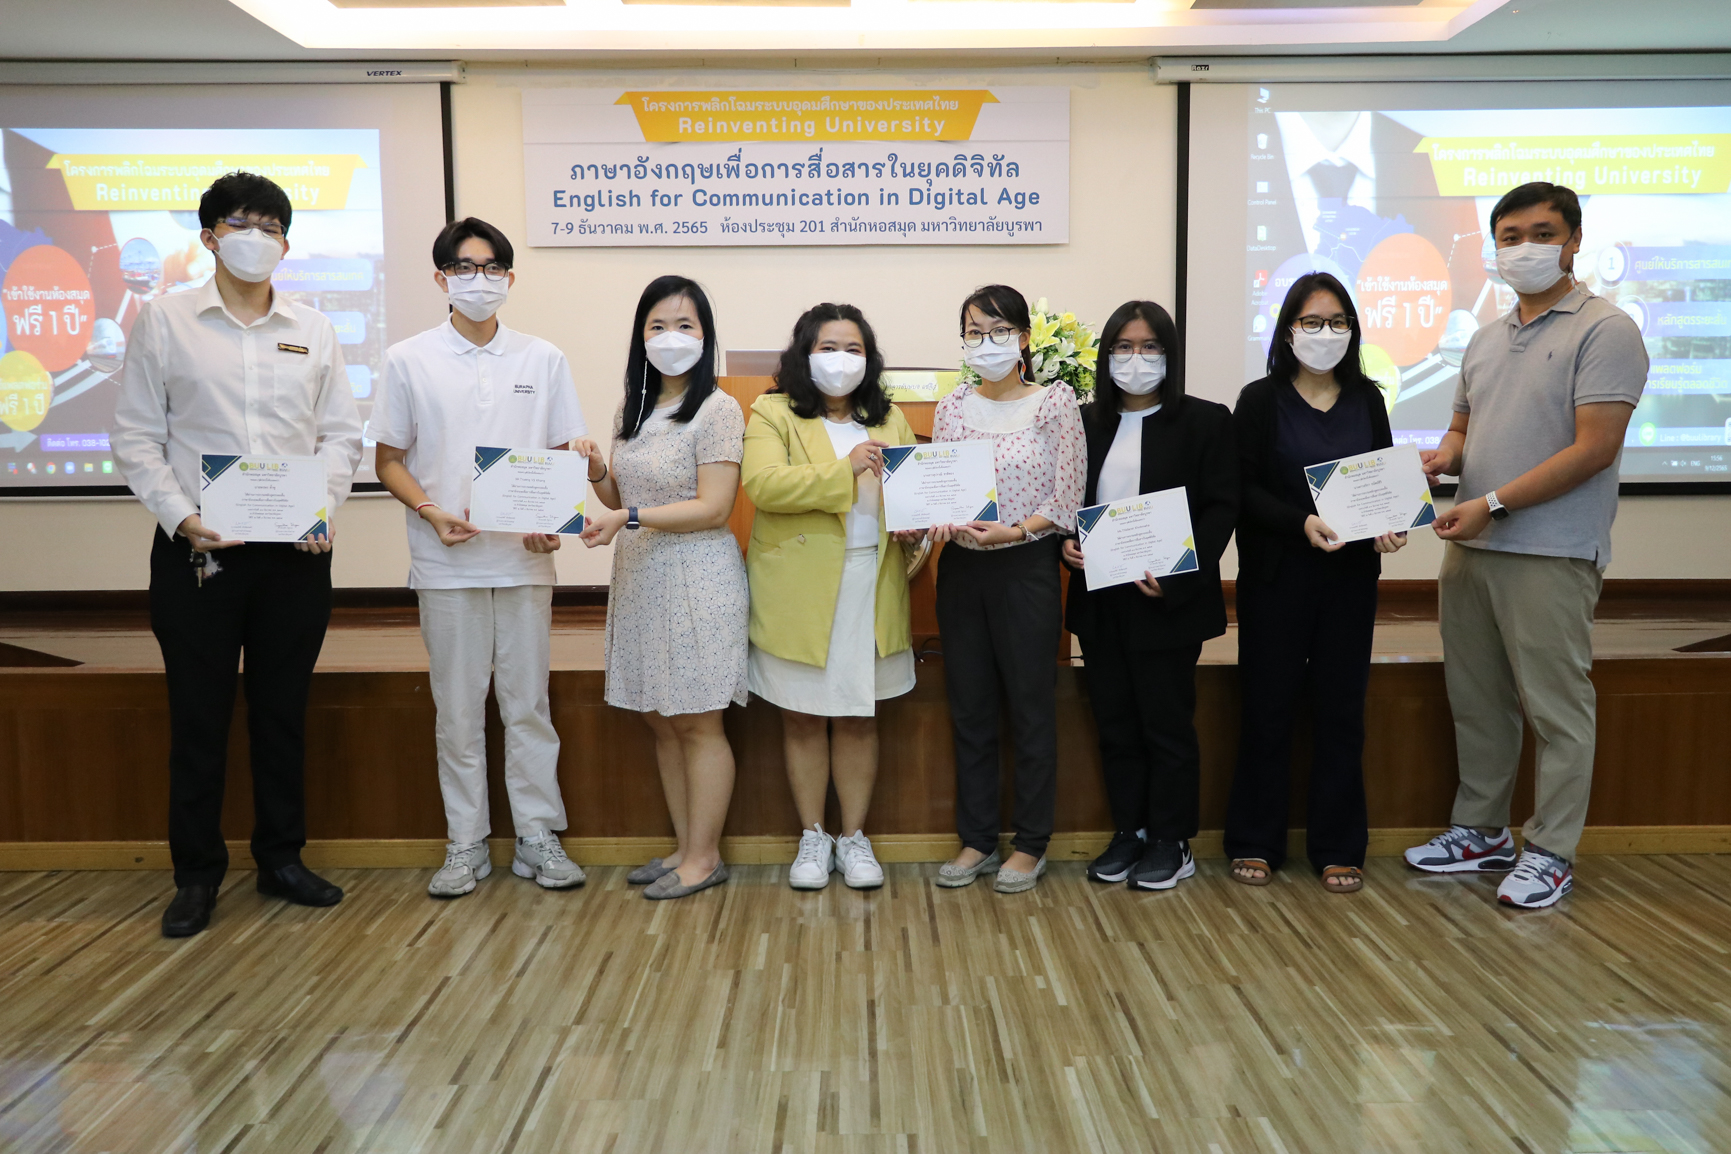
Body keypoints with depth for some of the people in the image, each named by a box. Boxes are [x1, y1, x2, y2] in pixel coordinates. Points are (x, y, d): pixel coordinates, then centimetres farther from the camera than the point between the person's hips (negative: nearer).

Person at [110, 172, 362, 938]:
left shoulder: (314, 331, 9)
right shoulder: (164, 321, 3)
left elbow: (342, 435, 9)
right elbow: (135, 436, 1)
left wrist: (322, 507, -7)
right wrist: (180, 517, -11)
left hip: (295, 552, 2)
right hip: (195, 551, -2)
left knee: (283, 710, 9)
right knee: (198, 716, 4)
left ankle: (281, 858, 23)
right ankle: (196, 874, 17)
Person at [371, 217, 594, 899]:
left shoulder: (543, 359, 7)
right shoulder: (409, 362, 4)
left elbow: (567, 454, 9)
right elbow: (389, 461, 6)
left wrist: (551, 521, -9)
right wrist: (431, 511, -12)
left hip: (525, 560, 1)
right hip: (446, 563, 0)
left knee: (528, 703, 6)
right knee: (458, 709, 6)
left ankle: (538, 839, 16)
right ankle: (466, 845, 18)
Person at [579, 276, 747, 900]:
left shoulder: (718, 410, -9)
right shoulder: (630, 413, 13)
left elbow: (713, 508, -15)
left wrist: (628, 518, -22)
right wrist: (595, 473, -2)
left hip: (698, 581, -7)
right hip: (640, 580, 7)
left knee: (697, 724, 0)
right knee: (660, 722, 11)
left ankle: (705, 857, 12)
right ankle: (686, 847, 23)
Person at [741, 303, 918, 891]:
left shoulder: (888, 418, 14)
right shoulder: (772, 413, 0)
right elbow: (762, 484, -16)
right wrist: (844, 471, -18)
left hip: (871, 585, 3)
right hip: (799, 590, -3)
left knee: (858, 716, 9)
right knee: (804, 717, 6)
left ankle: (854, 837, 21)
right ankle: (812, 837, 20)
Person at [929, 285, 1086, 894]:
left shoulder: (1055, 401, -3)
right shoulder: (952, 408, 8)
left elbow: (1067, 502, -6)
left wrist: (1012, 530, -19)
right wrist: (942, 523, -12)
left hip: (1027, 568, -4)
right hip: (961, 569, 4)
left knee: (1031, 707, 4)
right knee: (969, 707, 10)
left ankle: (1031, 844, 18)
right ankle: (977, 840, 23)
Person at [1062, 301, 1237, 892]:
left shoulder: (1204, 421, -2)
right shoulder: (1085, 422, 9)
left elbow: (1221, 509, -7)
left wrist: (1177, 575, -18)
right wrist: (1066, 541, -7)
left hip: (1168, 601, -4)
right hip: (1100, 599, 4)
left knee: (1167, 724, 4)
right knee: (1115, 724, 11)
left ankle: (1171, 841, 17)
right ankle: (1128, 832, 25)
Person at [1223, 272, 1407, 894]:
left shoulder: (1366, 399, 10)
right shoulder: (1261, 400, 0)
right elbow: (1243, 488, -7)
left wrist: (1390, 526, -9)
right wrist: (1301, 523, -21)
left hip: (1351, 573, 3)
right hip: (1277, 573, -3)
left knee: (1342, 708, 6)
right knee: (1268, 706, 2)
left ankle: (1338, 847, 17)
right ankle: (1255, 843, 14)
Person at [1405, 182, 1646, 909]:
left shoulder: (1604, 330, -7)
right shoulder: (1486, 341, 17)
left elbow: (1593, 448, -15)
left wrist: (1493, 504, -18)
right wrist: (1445, 456, 0)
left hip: (1550, 554, -7)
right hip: (1470, 548, 7)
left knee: (1555, 707, 1)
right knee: (1476, 699, 14)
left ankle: (1550, 851, 12)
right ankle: (1481, 831, 27)